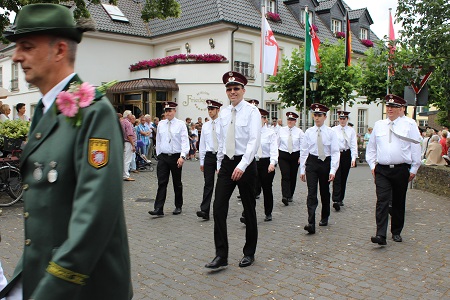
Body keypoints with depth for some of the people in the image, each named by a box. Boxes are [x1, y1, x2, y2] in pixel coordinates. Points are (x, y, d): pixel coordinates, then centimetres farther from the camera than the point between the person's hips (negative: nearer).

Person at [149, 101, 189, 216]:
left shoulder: (180, 124, -3)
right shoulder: (161, 124, 8)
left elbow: (185, 141, -10)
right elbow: (158, 140, 16)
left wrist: (182, 156, -21)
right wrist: (159, 154, 14)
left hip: (176, 157, -2)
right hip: (163, 157, 2)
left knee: (177, 183, 10)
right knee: (162, 183, -4)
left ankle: (178, 206, 24)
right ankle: (158, 209, -6)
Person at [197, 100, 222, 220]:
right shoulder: (205, 126, 10)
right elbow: (202, 144, 13)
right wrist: (202, 161, 9)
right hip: (209, 156, 3)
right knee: (208, 184, -2)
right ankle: (205, 211, -5)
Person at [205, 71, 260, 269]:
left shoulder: (252, 111, -8)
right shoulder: (224, 113, 10)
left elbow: (254, 141, -17)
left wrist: (242, 166, -26)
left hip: (245, 164, -5)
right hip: (226, 163, 5)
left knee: (249, 210, 8)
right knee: (219, 208, -4)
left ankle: (249, 253, 23)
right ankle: (221, 255, 2)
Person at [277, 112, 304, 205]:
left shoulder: (299, 131, 0)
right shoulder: (281, 130, 3)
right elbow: (277, 143, 9)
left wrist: (301, 156, -7)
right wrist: (276, 154, 4)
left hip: (295, 155, 1)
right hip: (283, 155, -1)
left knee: (293, 176, 9)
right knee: (285, 176, -12)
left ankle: (290, 196, 23)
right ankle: (285, 196, -21)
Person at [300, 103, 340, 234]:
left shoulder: (330, 132, -2)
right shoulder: (309, 132, 2)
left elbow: (335, 152, -5)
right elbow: (303, 151, 4)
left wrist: (333, 170, -13)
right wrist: (302, 170, 2)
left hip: (326, 162, 0)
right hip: (312, 162, 0)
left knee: (325, 192, 15)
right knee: (311, 193, -11)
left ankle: (324, 218, 36)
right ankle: (311, 223, -15)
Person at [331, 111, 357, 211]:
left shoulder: (351, 131, 7)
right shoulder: (333, 130, 2)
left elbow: (353, 145, 2)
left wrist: (353, 158, -7)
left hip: (347, 155, 3)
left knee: (344, 178, 10)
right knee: (337, 178, -11)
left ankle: (340, 199, 22)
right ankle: (336, 200, -16)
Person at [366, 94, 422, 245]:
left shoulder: (409, 126, 1)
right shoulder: (378, 125, 9)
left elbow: (416, 148, 3)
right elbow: (371, 147, 16)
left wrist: (413, 169, 2)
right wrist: (372, 165, 9)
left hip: (401, 170, -1)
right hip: (382, 170, 1)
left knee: (398, 203, 10)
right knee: (382, 201, -10)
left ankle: (396, 232, 25)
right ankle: (381, 235, -15)